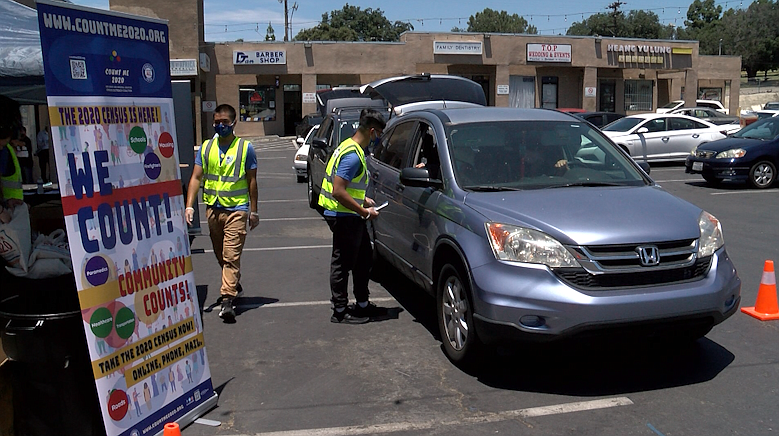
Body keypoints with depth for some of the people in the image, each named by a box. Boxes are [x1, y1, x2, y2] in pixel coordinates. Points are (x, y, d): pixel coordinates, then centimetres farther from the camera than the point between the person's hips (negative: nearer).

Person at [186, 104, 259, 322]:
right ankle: (234, 285, 38)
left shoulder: (245, 147, -1)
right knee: (220, 255, 17)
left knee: (231, 256, -11)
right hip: (213, 209, 5)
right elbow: (196, 177, 4)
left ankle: (228, 300, -12)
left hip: (237, 209, -4)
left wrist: (253, 210, 3)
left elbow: (251, 180, 3)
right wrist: (189, 206, -7)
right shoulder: (206, 147, 7)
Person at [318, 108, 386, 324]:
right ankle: (340, 311, 13)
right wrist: (364, 212, -21)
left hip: (350, 217, 11)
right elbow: (338, 192, -27)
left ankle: (362, 304, 30)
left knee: (364, 257, 18)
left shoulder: (350, 147, 11)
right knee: (342, 263, 0)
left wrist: (363, 200, 15)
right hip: (343, 217, -11)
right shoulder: (352, 155, -22)